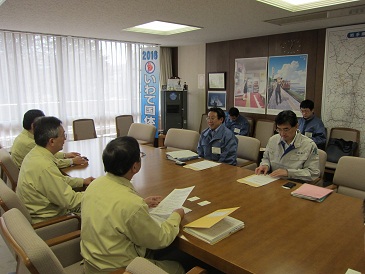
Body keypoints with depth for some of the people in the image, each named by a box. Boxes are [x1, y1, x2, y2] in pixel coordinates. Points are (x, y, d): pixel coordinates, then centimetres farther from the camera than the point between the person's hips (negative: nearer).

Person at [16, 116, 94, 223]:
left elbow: (59, 179, 16)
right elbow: (70, 201, -24)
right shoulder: (45, 167, -32)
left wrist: (82, 181, 12)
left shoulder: (35, 153, -1)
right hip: (45, 220, -9)